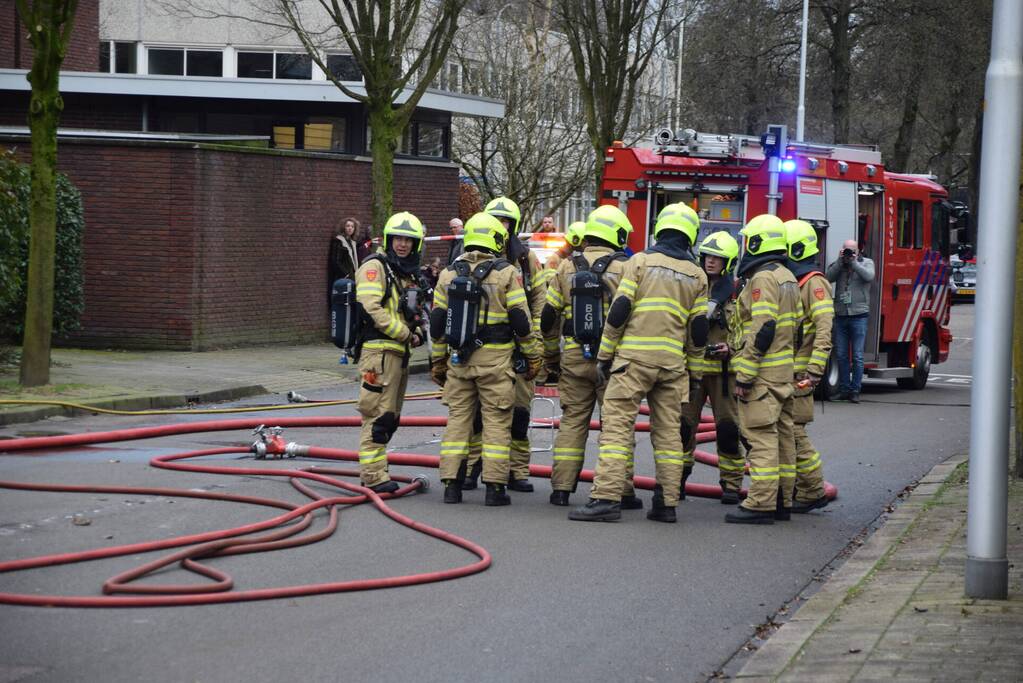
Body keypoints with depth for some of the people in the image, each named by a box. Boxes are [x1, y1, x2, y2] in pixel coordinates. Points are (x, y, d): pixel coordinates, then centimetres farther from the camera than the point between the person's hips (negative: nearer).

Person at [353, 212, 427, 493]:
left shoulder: (409, 274, 21)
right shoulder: (375, 267, -8)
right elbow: (372, 309, -19)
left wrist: (418, 333, 6)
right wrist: (406, 334, -15)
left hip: (399, 353, 10)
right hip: (378, 351, -10)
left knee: (390, 417, 13)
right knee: (378, 415, -10)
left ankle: (371, 472, 20)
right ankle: (373, 475, -9)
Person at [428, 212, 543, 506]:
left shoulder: (449, 273, 7)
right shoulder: (506, 273, -5)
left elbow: (437, 322, 10)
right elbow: (520, 320, -5)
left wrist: (438, 360, 18)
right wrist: (533, 357, 5)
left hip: (458, 359, 3)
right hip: (495, 360, -3)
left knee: (457, 418, 9)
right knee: (496, 421, 1)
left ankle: (452, 484, 6)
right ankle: (494, 487, -1)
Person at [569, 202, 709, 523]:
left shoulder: (641, 261, 1)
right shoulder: (697, 275, 11)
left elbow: (619, 310, -5)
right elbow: (698, 329, 11)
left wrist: (604, 355, 1)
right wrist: (694, 371, 19)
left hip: (634, 356, -4)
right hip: (673, 363, 4)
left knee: (617, 424, -7)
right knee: (668, 431, 10)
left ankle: (606, 497, -16)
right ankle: (667, 502, 11)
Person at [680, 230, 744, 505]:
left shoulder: (737, 293, 2)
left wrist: (731, 348, -13)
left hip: (724, 368, -2)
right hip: (691, 366, 2)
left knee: (728, 426, -2)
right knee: (684, 424, 1)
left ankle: (731, 483, 6)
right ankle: (678, 480, 11)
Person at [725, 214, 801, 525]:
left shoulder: (763, 279, -15)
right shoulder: (788, 278, 16)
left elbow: (761, 332, -21)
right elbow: (795, 326, 20)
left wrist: (744, 377, -20)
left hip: (762, 371, -10)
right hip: (783, 371, 10)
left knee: (761, 435, -10)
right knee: (780, 434, 12)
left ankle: (761, 504, -12)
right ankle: (782, 501, 16)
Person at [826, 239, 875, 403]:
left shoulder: (866, 263, 6)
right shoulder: (837, 265, 10)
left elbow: (869, 276, -15)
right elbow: (829, 277, -8)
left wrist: (854, 263, -13)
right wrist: (840, 261, -12)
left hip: (858, 315, -3)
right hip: (840, 315, 3)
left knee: (857, 356, -3)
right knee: (841, 355, 5)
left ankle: (855, 391, 1)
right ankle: (844, 389, 12)